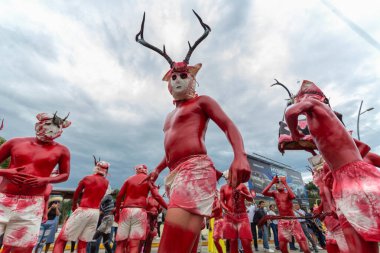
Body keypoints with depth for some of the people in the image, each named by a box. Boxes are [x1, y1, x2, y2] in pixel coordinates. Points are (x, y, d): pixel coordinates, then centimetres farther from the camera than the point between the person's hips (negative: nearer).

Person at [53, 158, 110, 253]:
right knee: (82, 244, 14)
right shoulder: (106, 182, 6)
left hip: (83, 211, -4)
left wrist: (74, 206, 31)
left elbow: (76, 194, 13)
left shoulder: (87, 178, -1)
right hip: (96, 213, 4)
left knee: (60, 240, 6)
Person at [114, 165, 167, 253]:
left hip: (126, 210, 3)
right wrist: (168, 208, -2)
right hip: (139, 211, -2)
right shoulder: (148, 180, 8)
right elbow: (157, 196, -4)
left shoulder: (129, 179, 16)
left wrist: (117, 212, 18)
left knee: (120, 244, 8)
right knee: (134, 245, 0)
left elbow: (119, 196, 10)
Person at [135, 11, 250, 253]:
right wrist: (158, 170, 36)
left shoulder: (202, 101, 9)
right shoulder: (172, 115, 31)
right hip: (177, 174, 9)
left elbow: (229, 126, -4)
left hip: (195, 169, -8)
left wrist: (240, 156, -22)